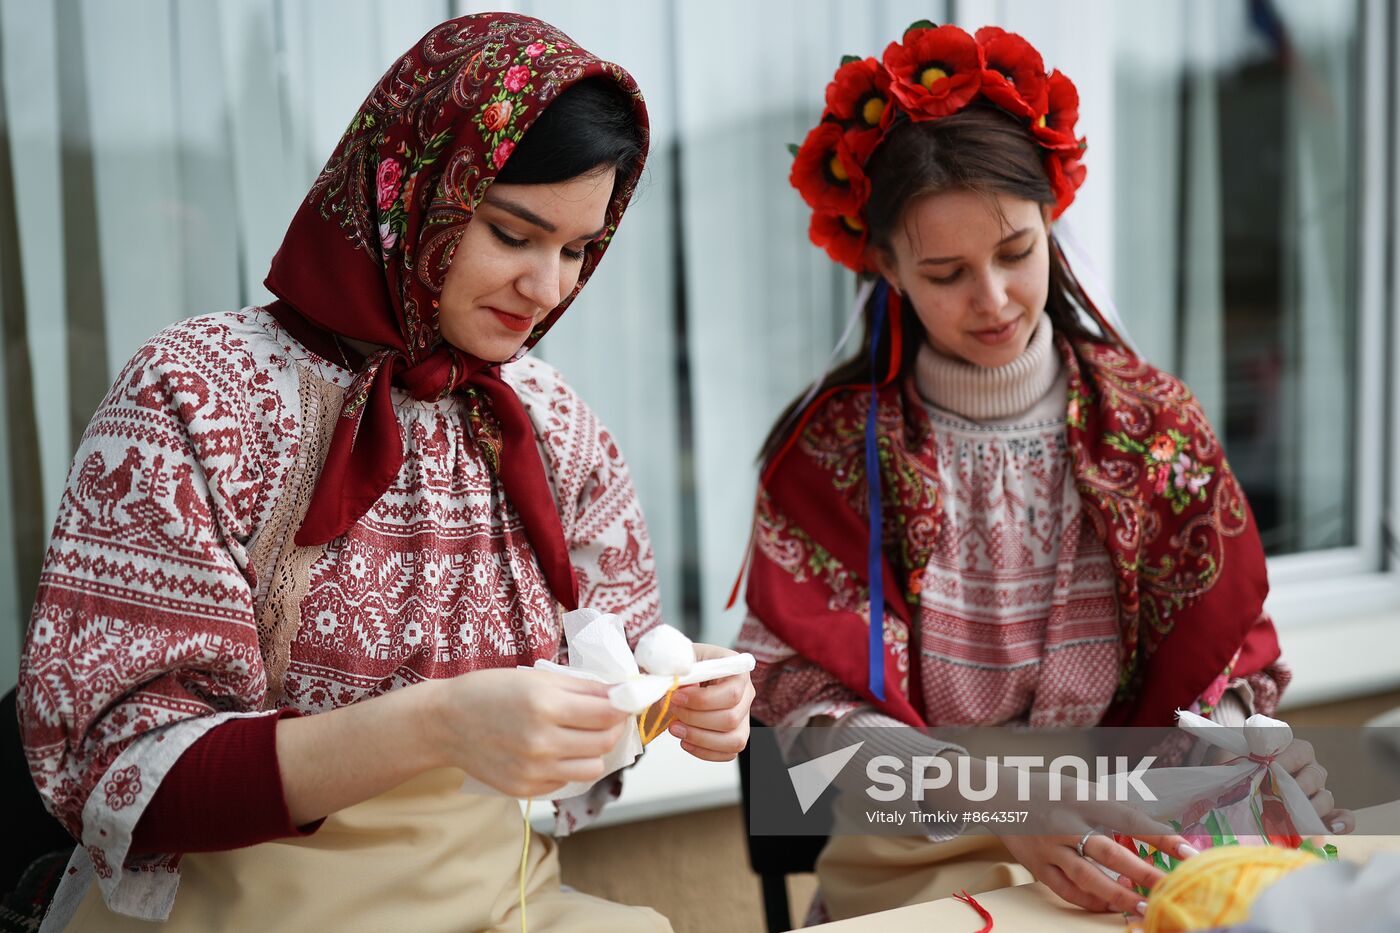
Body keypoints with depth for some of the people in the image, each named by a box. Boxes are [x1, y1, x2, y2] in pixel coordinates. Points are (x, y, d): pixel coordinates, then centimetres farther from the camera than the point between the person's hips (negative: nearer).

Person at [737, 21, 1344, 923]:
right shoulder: (833, 446, -4)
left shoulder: (1154, 421, 3)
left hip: (1127, 849, 3)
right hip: (914, 864, -3)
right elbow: (810, 694, -9)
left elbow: (1222, 658, 6)